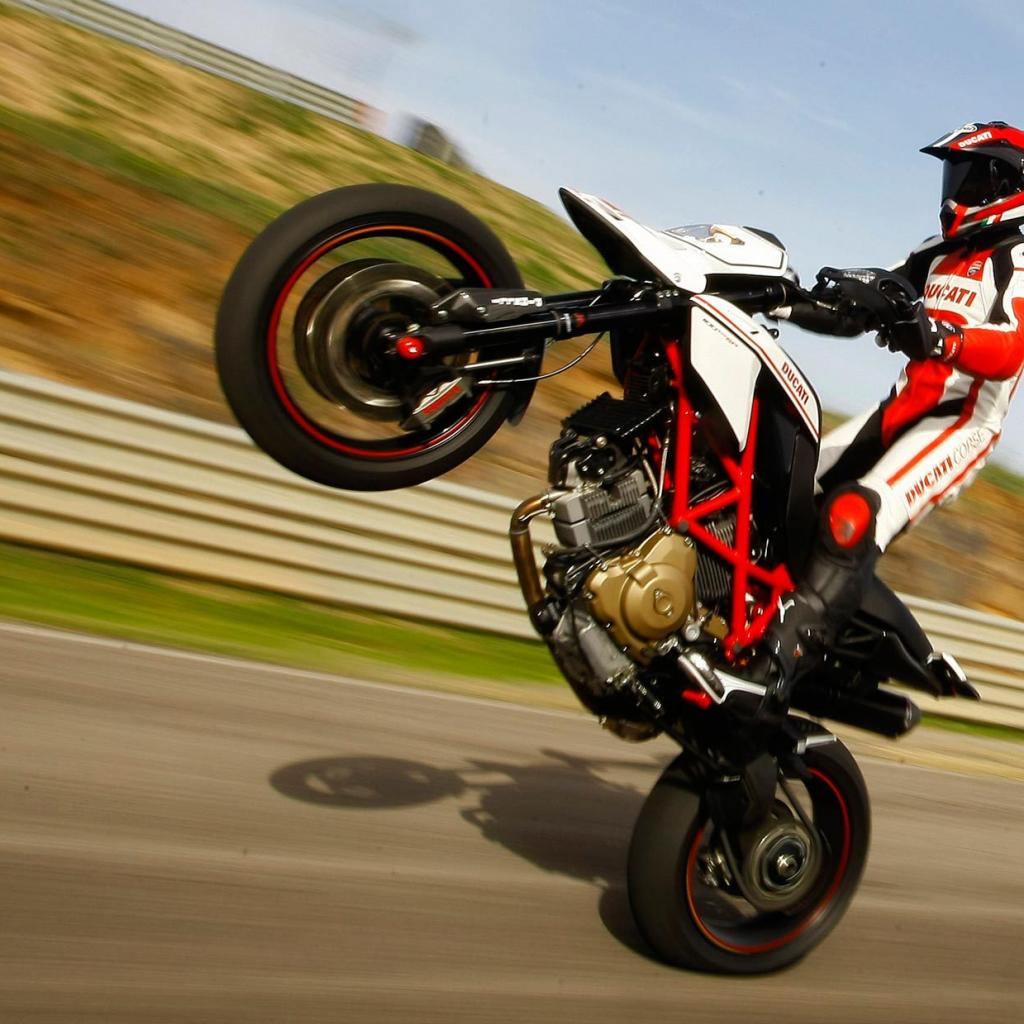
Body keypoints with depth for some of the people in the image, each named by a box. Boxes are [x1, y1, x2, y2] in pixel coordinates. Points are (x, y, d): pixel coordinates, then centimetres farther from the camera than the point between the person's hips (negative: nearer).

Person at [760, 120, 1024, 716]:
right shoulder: (938, 257, 21)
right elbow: (856, 312, 16)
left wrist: (934, 335, -40)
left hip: (963, 422, -9)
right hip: (900, 409, 9)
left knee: (855, 515, -32)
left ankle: (787, 655, -42)